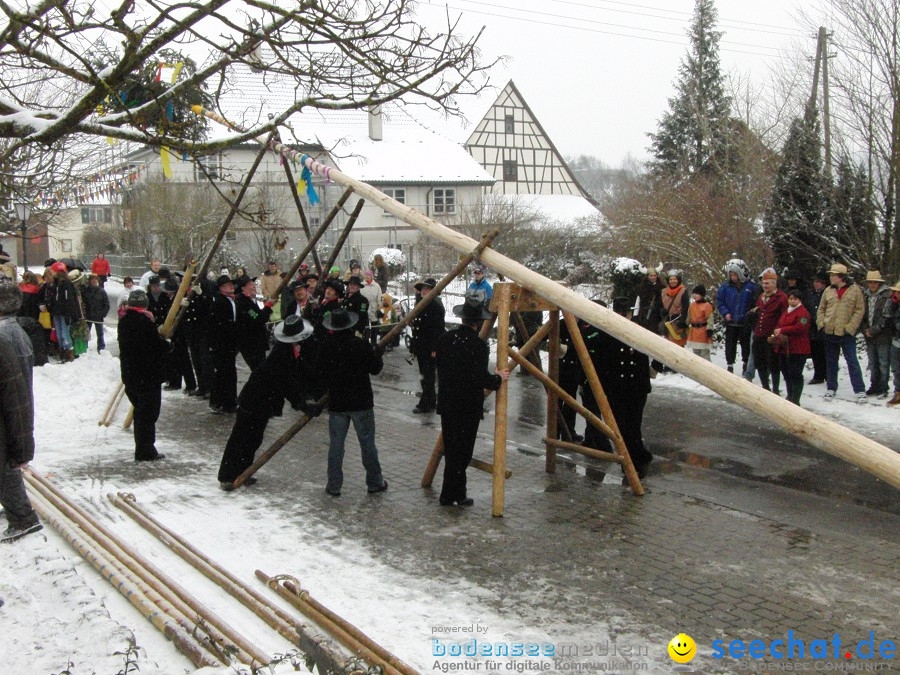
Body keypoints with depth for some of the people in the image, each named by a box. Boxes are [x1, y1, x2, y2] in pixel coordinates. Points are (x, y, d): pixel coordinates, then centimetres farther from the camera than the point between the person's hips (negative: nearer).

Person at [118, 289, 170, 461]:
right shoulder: (146, 323, -19)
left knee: (140, 411, 17)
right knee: (148, 413, 0)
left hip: (130, 374, 8)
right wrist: (168, 344, 5)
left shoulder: (124, 322, 7)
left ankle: (144, 450, 25)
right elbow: (160, 348, -18)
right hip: (148, 376, -8)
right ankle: (145, 452, 2)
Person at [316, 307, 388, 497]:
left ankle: (334, 485, 12)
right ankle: (374, 482, 17)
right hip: (361, 403, -1)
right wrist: (377, 354, 13)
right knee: (367, 443, 9)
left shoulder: (326, 347, -7)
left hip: (336, 403, 1)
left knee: (335, 444, 9)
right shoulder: (361, 345, -13)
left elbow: (320, 374, 3)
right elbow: (375, 368, -6)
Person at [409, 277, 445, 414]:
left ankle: (425, 404, 2)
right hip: (421, 346, 9)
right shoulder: (420, 303, 13)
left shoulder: (436, 304, -13)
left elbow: (439, 328, -18)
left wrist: (435, 348, -23)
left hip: (430, 348, -9)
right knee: (424, 376, 15)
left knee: (428, 376, -4)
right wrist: (413, 347, 16)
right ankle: (431, 401, 25)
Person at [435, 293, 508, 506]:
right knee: (461, 452, 4)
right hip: (468, 407, -6)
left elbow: (439, 365, 8)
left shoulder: (445, 338, 0)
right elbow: (481, 379, -21)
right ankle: (449, 495, 8)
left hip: (446, 403, 6)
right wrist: (499, 378, -3)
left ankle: (458, 493, 22)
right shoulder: (479, 346, -18)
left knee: (451, 450, 14)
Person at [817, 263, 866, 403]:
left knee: (852, 362, -3)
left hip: (847, 334, -4)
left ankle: (860, 391, 3)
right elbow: (821, 309, 13)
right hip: (830, 333, 4)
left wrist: (850, 327, -13)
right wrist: (821, 324, -1)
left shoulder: (854, 290, -5)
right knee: (831, 362, 12)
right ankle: (831, 388, 23)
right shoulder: (828, 291, 6)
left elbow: (860, 310, -7)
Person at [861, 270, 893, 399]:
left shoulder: (887, 295, -6)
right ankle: (874, 387, 20)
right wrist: (865, 329, -2)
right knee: (873, 363, 12)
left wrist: (874, 330, -13)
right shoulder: (866, 296, 13)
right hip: (869, 336, 6)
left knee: (883, 363, -3)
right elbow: (862, 314, 13)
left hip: (883, 335, -6)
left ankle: (883, 389, 1)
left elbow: (886, 316, -12)